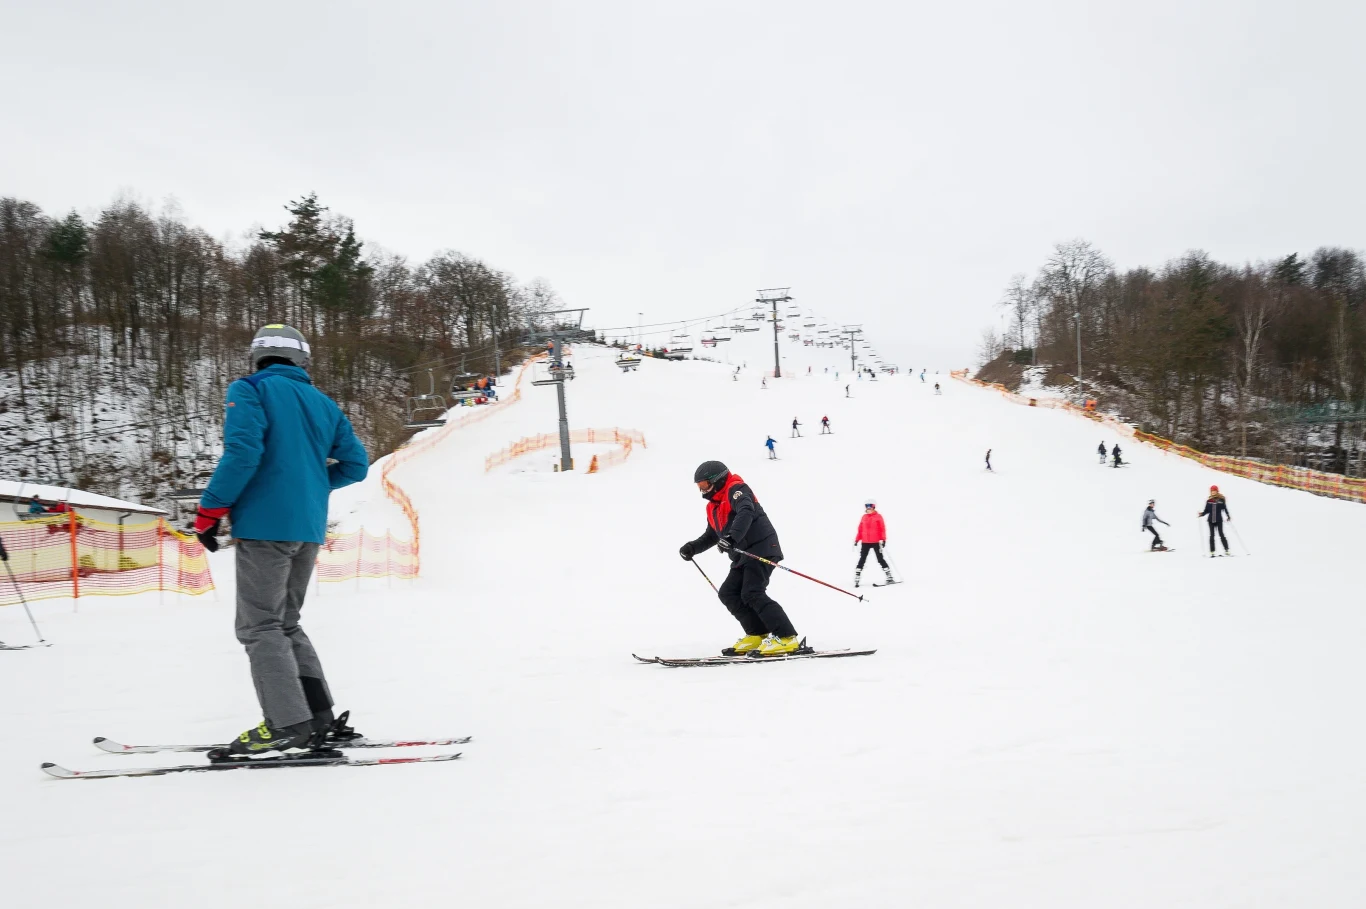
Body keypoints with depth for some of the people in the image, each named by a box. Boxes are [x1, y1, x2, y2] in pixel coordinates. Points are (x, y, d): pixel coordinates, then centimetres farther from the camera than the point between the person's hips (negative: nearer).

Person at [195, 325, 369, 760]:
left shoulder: (249, 390, -2)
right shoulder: (323, 403, 15)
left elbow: (243, 451, -16)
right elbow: (355, 463, 13)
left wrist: (210, 510, -10)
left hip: (266, 524, -6)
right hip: (309, 529, 6)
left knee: (260, 626, -2)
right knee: (285, 624, 16)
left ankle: (288, 726, -9)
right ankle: (319, 718, 11)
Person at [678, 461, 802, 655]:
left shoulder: (736, 490, -7)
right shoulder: (713, 506, 21)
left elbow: (746, 512, -27)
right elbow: (712, 535, 33)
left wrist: (732, 537, -42)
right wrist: (692, 547, 18)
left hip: (761, 549, -10)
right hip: (743, 556, 10)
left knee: (752, 594, -20)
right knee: (728, 593, 6)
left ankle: (786, 638, -20)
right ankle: (758, 634, 6)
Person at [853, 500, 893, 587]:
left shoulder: (878, 517, -3)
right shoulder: (864, 517, 9)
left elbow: (882, 529, -6)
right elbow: (860, 530, 10)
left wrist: (883, 540, -13)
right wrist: (856, 540, 7)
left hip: (876, 542, -3)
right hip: (865, 542, 3)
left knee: (880, 559, 1)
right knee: (862, 560, 1)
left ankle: (889, 577, 9)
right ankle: (856, 579, 0)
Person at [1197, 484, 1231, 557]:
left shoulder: (1221, 500, -1)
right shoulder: (1208, 500, 4)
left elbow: (1225, 509, 4)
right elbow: (1206, 511, 6)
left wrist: (1228, 516, -6)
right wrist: (1201, 514, -11)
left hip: (1219, 520, -2)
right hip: (1211, 520, 2)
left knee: (1221, 535, -4)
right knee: (1212, 536, 3)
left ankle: (1226, 550, 5)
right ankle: (1212, 552, 6)